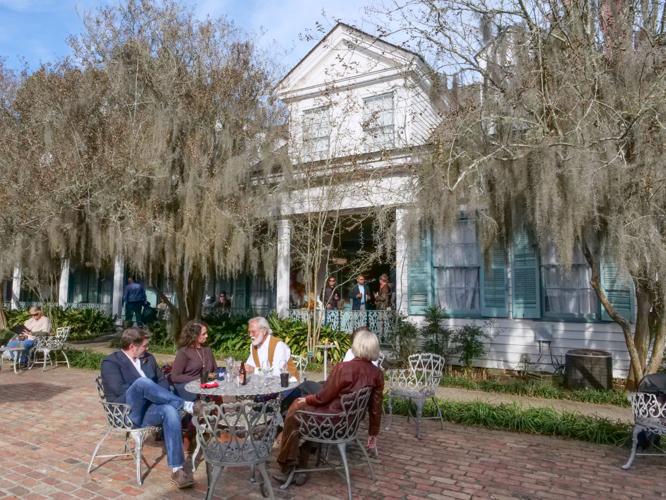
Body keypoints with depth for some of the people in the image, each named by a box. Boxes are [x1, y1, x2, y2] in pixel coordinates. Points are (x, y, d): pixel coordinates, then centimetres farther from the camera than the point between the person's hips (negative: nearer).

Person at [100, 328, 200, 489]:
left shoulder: (148, 358, 16)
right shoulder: (110, 362, -3)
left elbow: (162, 381, 16)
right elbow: (119, 390, -16)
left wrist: (157, 396, -6)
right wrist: (143, 389, -8)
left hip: (149, 409, 5)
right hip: (127, 413, -5)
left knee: (170, 410, -32)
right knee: (142, 382, -34)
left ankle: (177, 469, -30)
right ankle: (186, 406, -27)